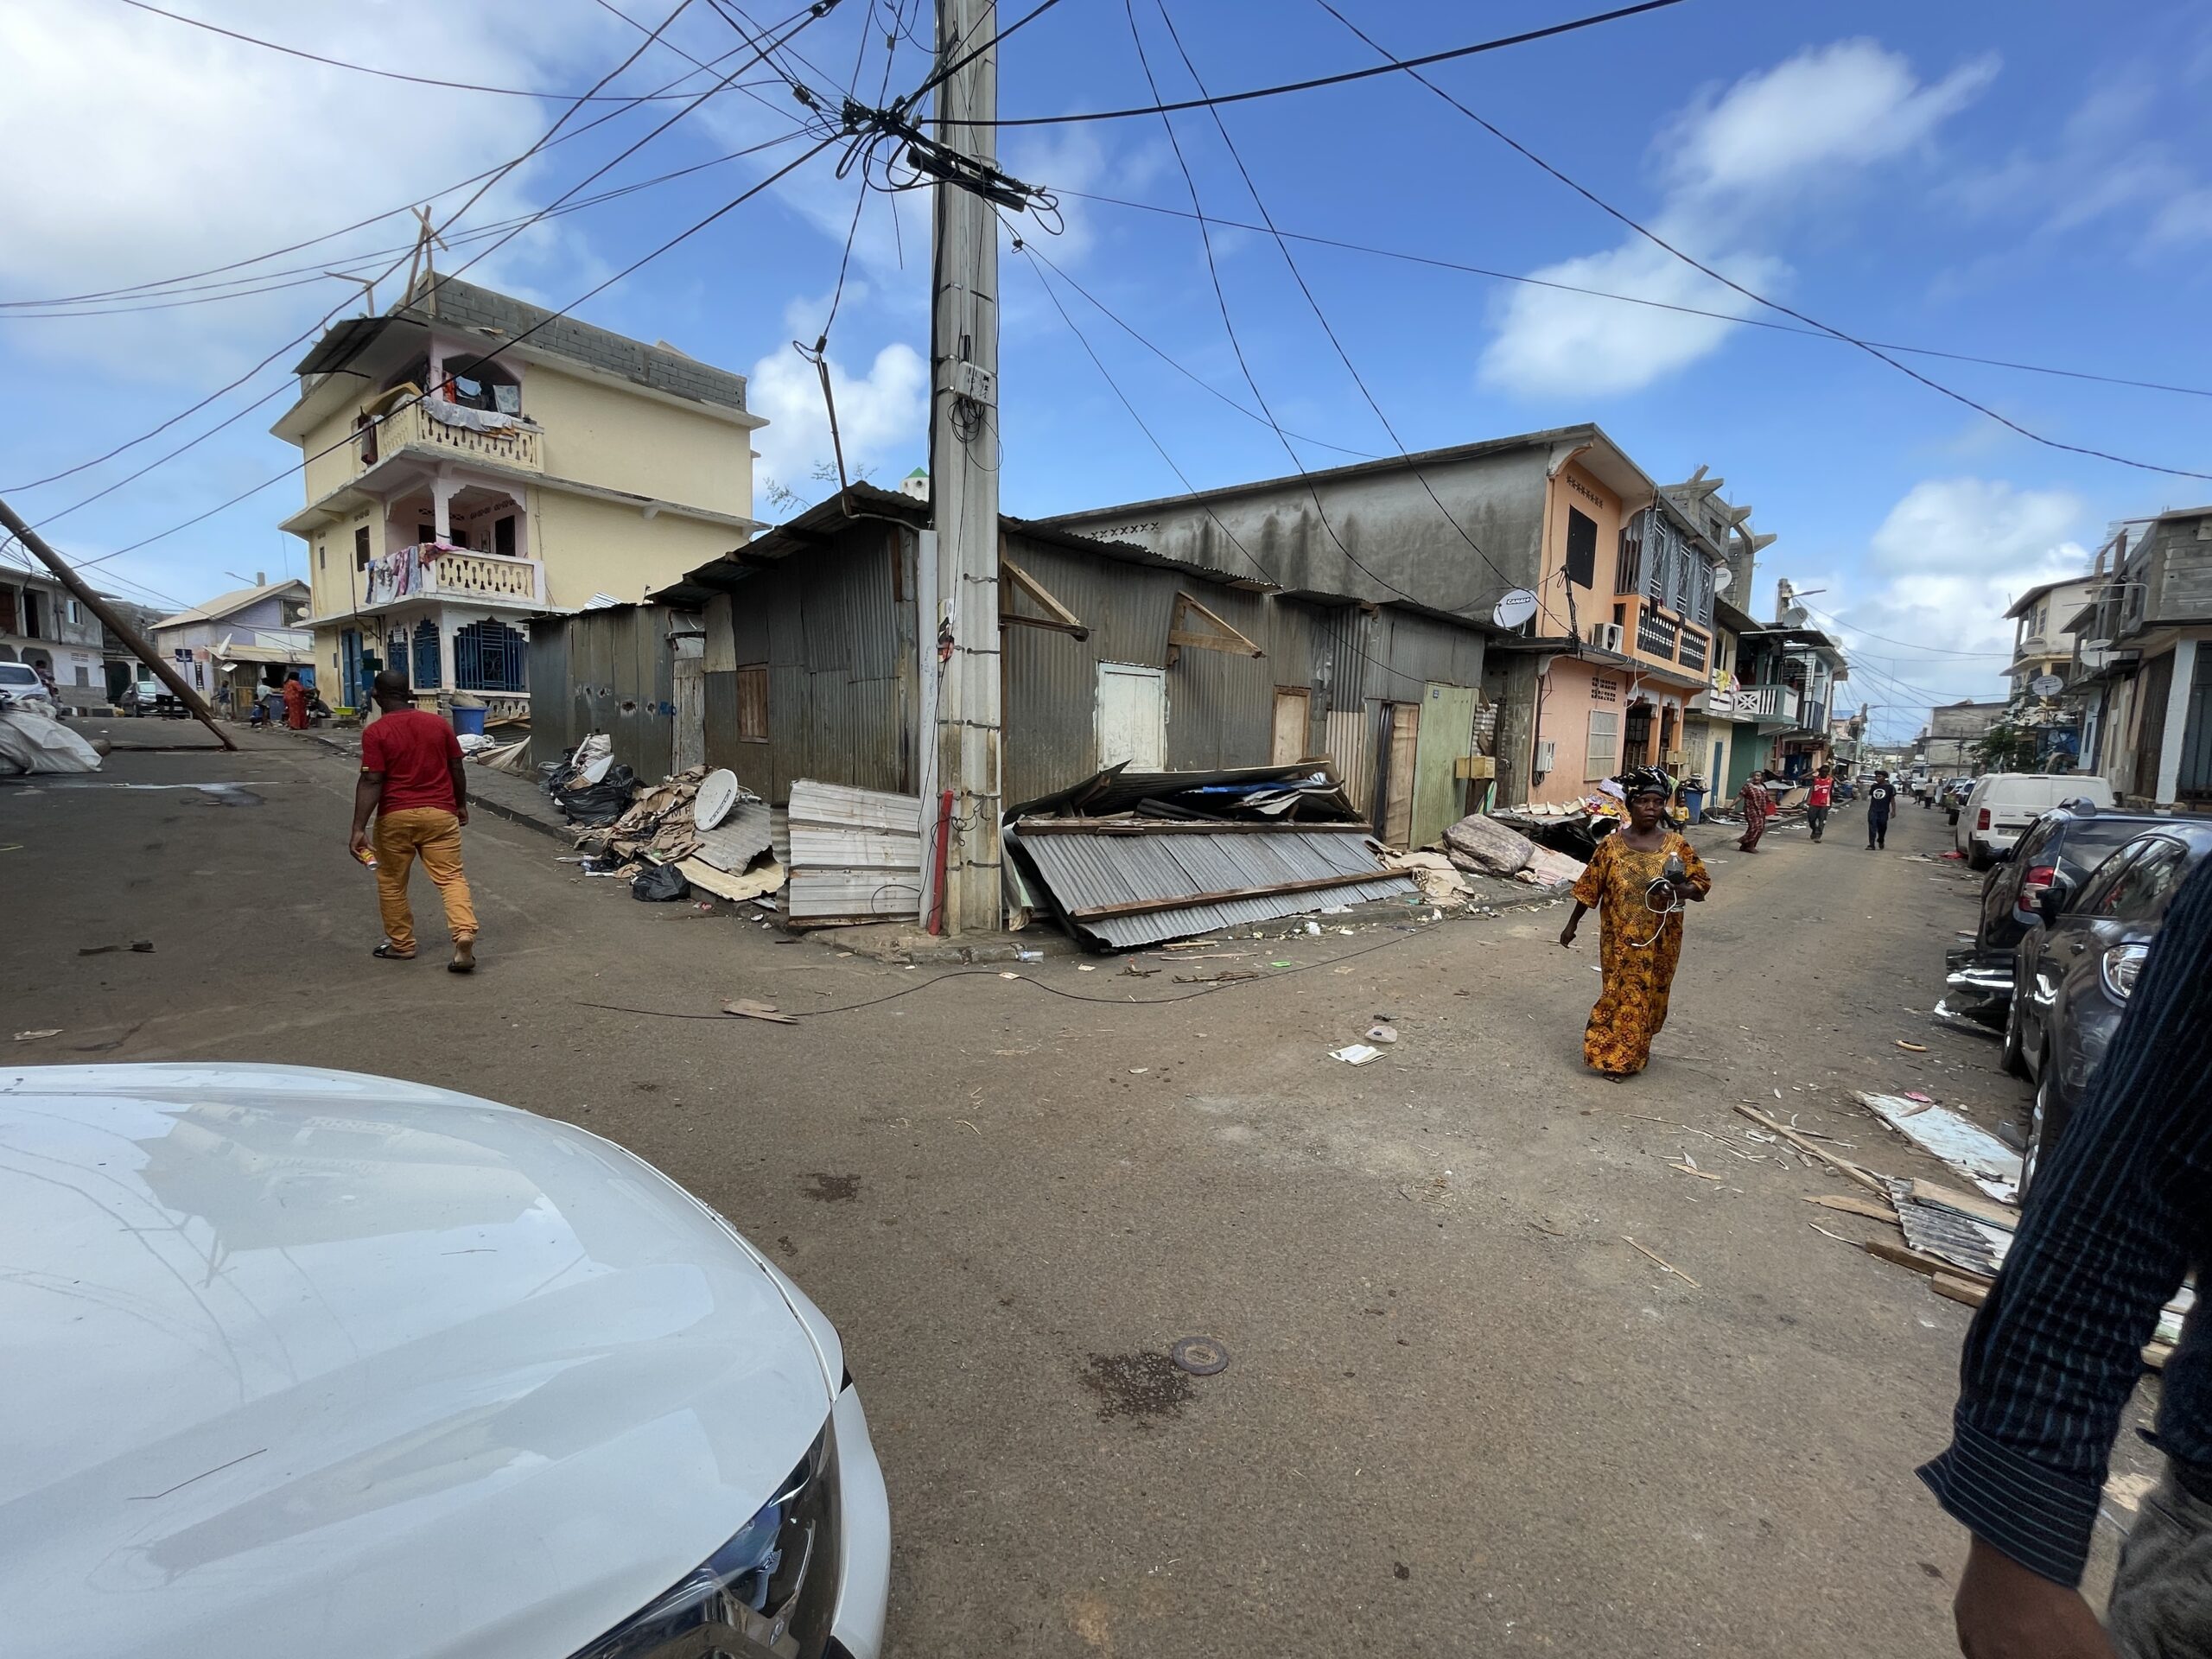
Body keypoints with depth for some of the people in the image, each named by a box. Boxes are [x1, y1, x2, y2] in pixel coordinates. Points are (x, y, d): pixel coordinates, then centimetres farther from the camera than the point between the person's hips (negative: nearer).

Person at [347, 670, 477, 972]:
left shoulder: (375, 732, -8)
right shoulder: (438, 723, 3)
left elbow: (371, 782, -14)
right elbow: (457, 770, 8)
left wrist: (358, 828, -13)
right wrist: (461, 805, 21)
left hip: (396, 817, -2)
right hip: (439, 814, 2)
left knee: (391, 882, 15)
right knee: (450, 877, 0)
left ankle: (400, 944, 24)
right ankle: (464, 936, -19)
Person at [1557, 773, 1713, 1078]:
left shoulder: (1678, 846, -3)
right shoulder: (1611, 845, -5)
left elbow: (1701, 888, 0)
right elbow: (1589, 889, 1)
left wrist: (1678, 889, -23)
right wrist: (1572, 925, 5)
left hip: (1660, 941, 2)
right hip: (1621, 939, -1)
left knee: (1650, 994, 12)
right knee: (1621, 994, 2)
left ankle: (1633, 1052, 32)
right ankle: (1613, 1057, 14)